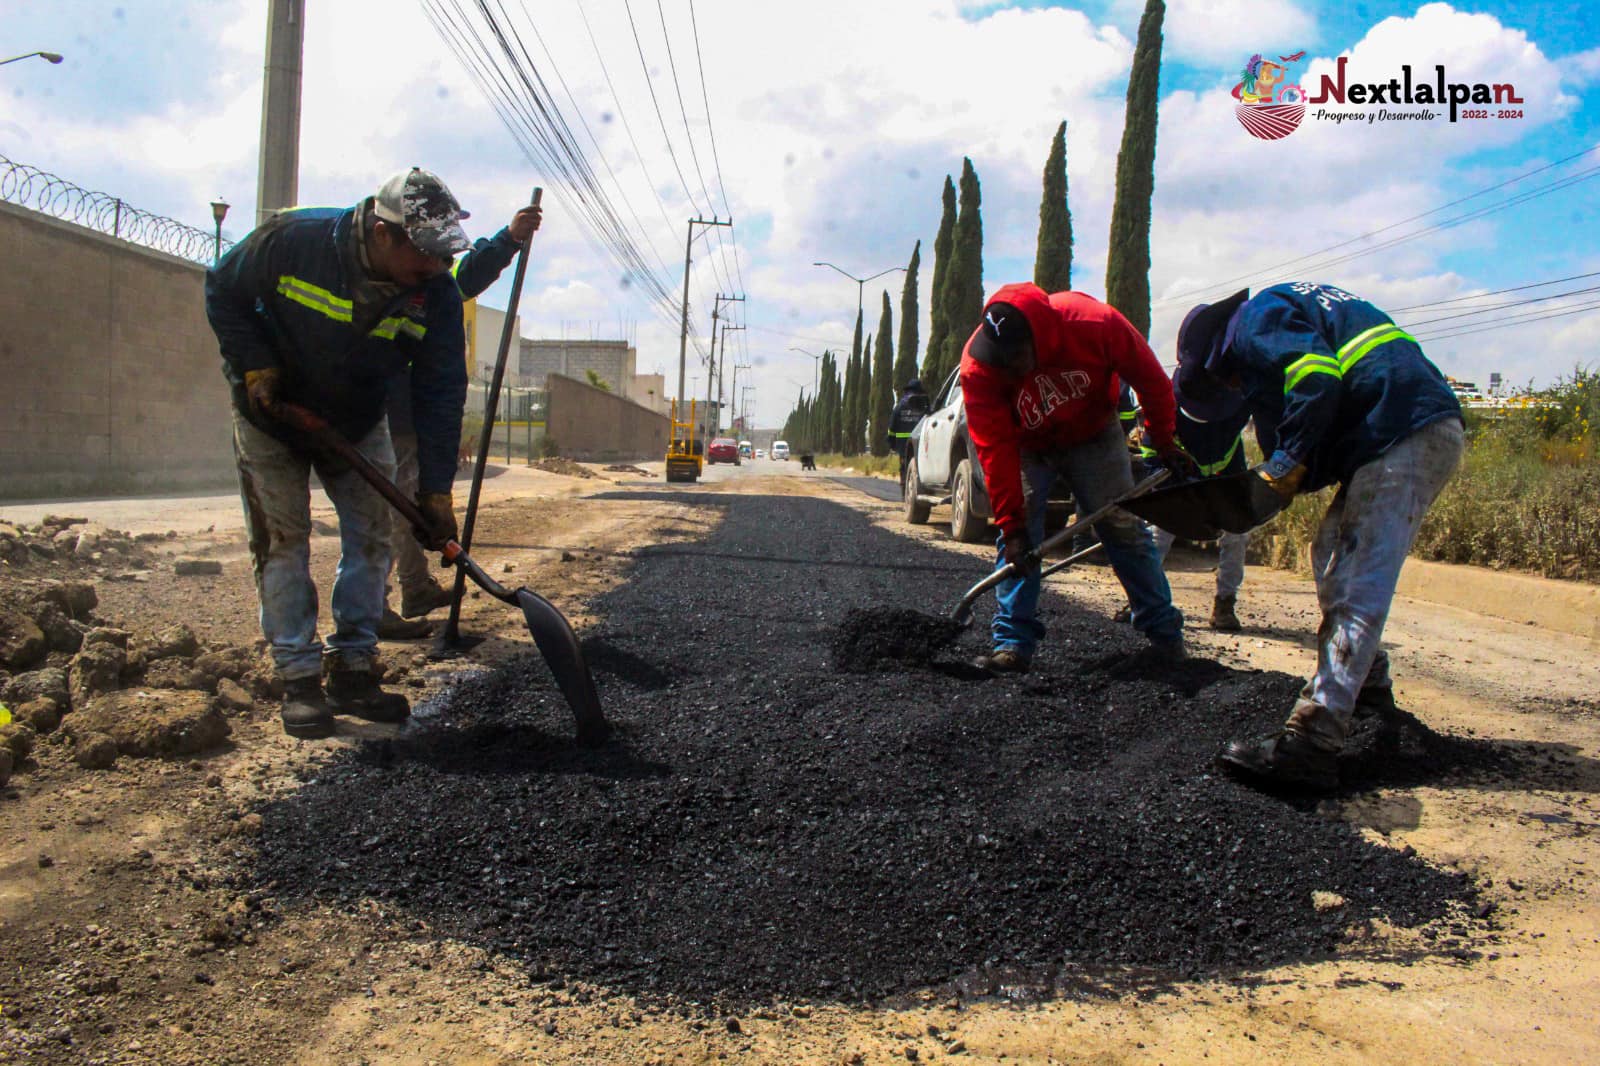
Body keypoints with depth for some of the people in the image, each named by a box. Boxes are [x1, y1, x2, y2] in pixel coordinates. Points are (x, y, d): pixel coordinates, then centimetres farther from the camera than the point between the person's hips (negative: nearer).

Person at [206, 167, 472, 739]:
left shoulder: (437, 292, -23)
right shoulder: (292, 239, -29)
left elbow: (441, 392, -20)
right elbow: (223, 291, -10)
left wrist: (435, 488, -24)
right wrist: (254, 363, -22)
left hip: (359, 425, 3)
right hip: (271, 416, -2)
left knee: (371, 537, 0)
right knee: (283, 542, -2)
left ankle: (352, 671, 11)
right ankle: (299, 680, 5)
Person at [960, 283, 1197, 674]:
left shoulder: (1095, 322, -34)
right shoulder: (978, 368, -32)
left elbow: (1150, 379, -17)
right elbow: (995, 450, -29)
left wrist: (1165, 443, -7)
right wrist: (1011, 523, -30)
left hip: (1094, 435, 0)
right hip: (1028, 447, 0)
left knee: (1125, 529, 0)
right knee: (1016, 537, -14)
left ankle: (1166, 634, 12)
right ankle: (1013, 642, -8)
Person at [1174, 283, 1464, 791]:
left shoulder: (1257, 319, 0)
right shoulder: (1293, 306, 31)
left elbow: (1317, 376, -19)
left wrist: (1287, 465, -13)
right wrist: (1293, 472, 12)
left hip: (1402, 437, -10)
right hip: (1430, 429, 10)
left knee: (1355, 591, -16)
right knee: (1333, 555, 22)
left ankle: (1311, 743, -20)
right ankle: (1368, 692, 32)